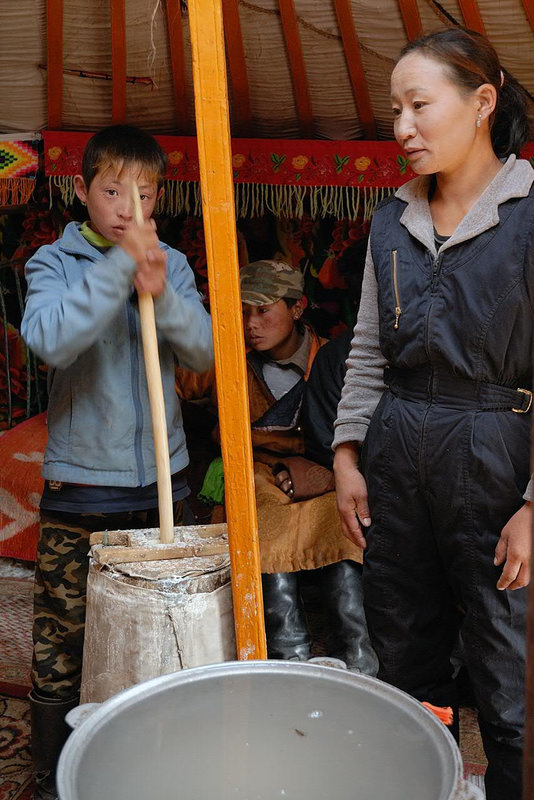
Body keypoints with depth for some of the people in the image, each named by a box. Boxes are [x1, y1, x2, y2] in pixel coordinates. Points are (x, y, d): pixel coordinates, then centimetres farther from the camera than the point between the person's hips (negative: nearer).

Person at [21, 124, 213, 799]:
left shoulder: (170, 264, 8)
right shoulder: (54, 263, -1)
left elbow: (203, 351, -3)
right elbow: (48, 340, -20)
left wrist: (161, 294, -19)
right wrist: (119, 263, -24)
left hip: (158, 477, 3)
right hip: (80, 483, -2)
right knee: (61, 644, 3)